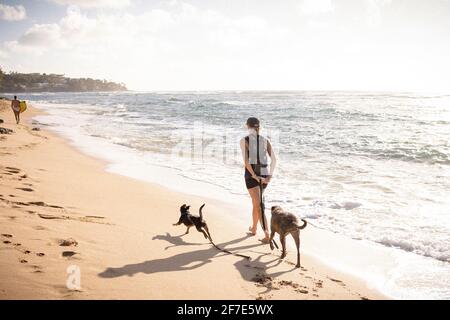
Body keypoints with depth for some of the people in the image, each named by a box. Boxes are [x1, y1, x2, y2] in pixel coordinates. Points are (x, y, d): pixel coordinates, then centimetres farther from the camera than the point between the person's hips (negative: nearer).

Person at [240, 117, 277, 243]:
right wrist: (270, 176, -7)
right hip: (264, 174, 5)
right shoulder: (266, 140, 7)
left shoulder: (244, 140, -5)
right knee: (256, 201, 27)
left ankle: (267, 235, -13)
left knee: (259, 206, -5)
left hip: (251, 175, -5)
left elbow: (246, 160, -17)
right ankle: (253, 228, 40)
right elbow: (274, 159, -5)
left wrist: (254, 176, -17)